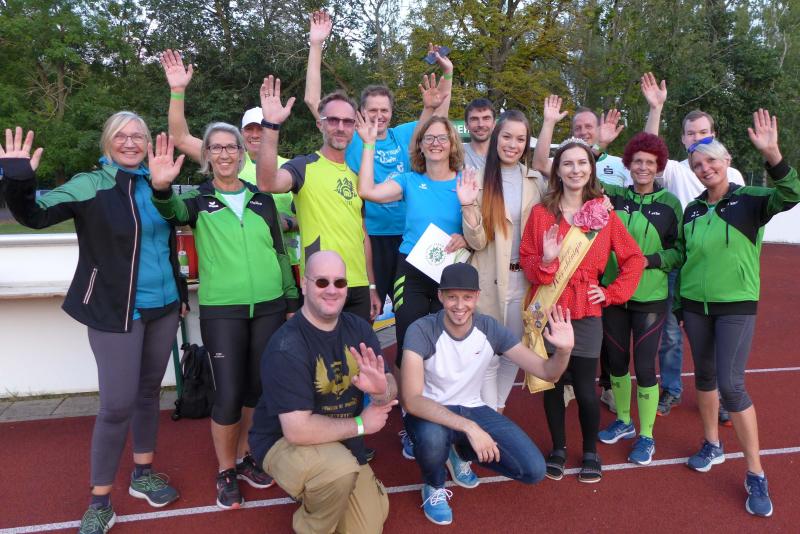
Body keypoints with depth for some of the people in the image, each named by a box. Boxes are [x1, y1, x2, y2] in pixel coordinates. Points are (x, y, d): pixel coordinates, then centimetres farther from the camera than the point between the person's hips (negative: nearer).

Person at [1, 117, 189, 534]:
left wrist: (181, 292, 17)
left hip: (162, 306, 5)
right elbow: (36, 215, -20)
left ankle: (142, 473, 34)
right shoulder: (91, 186, -8)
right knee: (117, 404, -4)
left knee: (149, 391, 16)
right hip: (116, 311, -5)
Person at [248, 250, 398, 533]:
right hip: (284, 442, -6)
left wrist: (381, 390, -33)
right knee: (341, 469, -35)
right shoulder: (286, 346, -27)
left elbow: (391, 392, -8)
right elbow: (297, 430, -32)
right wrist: (360, 423, -20)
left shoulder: (359, 329, -8)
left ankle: (313, 490, 32)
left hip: (342, 443, 6)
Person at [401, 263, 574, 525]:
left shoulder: (491, 329, -11)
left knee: (534, 470, -10)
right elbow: (412, 400, -33)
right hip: (431, 413, -4)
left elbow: (547, 371, -12)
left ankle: (464, 452, 20)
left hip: (472, 410, 4)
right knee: (432, 436, -41)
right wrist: (469, 427, -42)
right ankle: (434, 486, -2)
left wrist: (563, 350, -36)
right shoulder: (421, 331, -24)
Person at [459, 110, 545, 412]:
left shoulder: (535, 181, 6)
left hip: (524, 278, 4)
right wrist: (467, 206, -24)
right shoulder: (479, 180, -5)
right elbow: (477, 242, -9)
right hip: (490, 280, -4)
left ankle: (497, 413, 34)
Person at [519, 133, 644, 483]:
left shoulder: (604, 215, 3)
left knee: (585, 388, 3)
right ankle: (558, 448, 29)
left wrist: (612, 293, 0)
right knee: (552, 384, 9)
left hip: (586, 313, 0)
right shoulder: (541, 213, 1)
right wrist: (545, 261, -19)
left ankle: (590, 452, 26)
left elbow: (634, 259, 8)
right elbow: (525, 260, 1)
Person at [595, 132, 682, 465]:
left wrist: (650, 259, -16)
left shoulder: (669, 203, -2)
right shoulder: (613, 197, 2)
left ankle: (646, 437, 19)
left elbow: (679, 252, 1)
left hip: (650, 298, -2)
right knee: (616, 361, 14)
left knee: (644, 366, 0)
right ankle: (623, 421, 36)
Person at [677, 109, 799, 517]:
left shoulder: (750, 200, -6)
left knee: (731, 385, -9)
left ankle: (755, 475, 4)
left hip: (736, 306, -4)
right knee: (704, 375, 13)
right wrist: (675, 305, 13)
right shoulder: (691, 210, 7)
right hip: (695, 305, 5)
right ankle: (712, 445, 32)